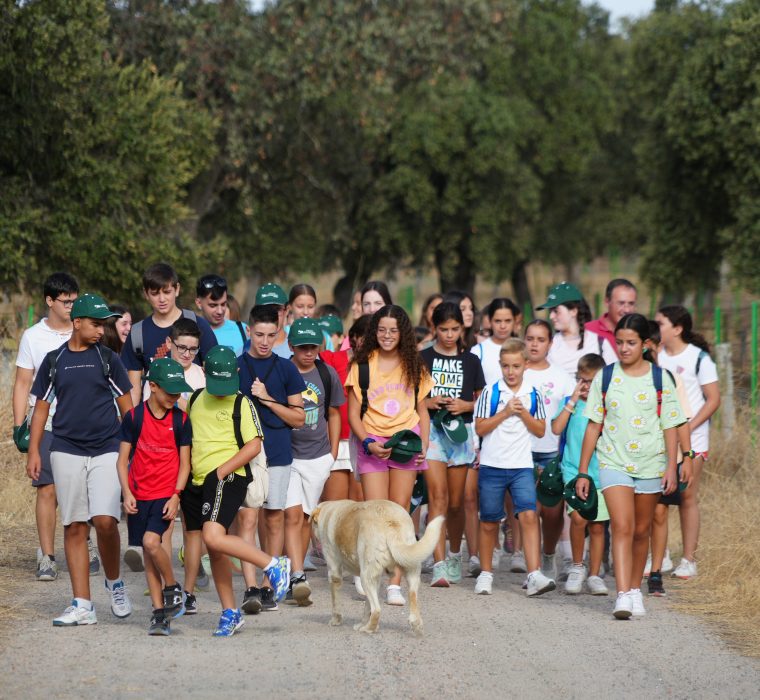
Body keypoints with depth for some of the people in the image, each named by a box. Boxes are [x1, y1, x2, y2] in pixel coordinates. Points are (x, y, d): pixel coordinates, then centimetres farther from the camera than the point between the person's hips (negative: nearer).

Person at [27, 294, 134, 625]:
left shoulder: (107, 359, 5)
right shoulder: (54, 360, 8)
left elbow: (127, 406, 8)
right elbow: (41, 407, 13)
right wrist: (33, 451, 7)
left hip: (107, 451, -2)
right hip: (66, 452, 2)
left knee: (105, 520, -16)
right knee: (74, 526, 1)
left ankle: (113, 582, 10)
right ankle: (82, 605, 4)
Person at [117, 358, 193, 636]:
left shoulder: (180, 420, 0)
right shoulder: (134, 417, -1)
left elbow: (184, 463, 2)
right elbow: (123, 459, 2)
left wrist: (176, 496, -9)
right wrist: (127, 493, -8)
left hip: (166, 495, -2)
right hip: (139, 495, 2)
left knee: (152, 542, -22)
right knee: (148, 554, 4)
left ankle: (172, 588, 1)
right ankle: (159, 611, 9)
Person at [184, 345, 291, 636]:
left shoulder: (241, 403, -3)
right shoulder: (195, 399, 13)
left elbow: (254, 446, -8)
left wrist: (222, 471, -14)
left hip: (227, 477, -6)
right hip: (196, 481, 6)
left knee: (213, 537, -25)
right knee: (214, 550, 8)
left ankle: (274, 566, -12)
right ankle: (230, 613, 17)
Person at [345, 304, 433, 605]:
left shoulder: (414, 366, 12)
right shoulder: (362, 366, 4)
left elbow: (422, 410, 16)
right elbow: (354, 414, 3)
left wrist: (424, 445, 2)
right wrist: (368, 442, -12)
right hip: (373, 443, -2)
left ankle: (395, 583, -3)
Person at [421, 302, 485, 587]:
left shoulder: (470, 361, 10)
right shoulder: (423, 358, 5)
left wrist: (465, 406, -6)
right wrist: (428, 403, -13)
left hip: (461, 431, 2)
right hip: (430, 430, -2)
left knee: (455, 502, 8)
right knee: (437, 497, -14)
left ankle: (455, 556, 31)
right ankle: (439, 565, -20)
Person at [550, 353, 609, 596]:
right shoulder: (568, 402, 6)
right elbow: (557, 428, -10)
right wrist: (573, 401, -10)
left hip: (600, 473, 2)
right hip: (574, 471, -2)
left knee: (597, 526, 7)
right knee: (578, 516, -21)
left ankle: (594, 575, 18)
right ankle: (577, 567, -2)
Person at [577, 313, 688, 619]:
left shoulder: (660, 379, 1)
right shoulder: (605, 378, 2)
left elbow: (670, 426, 3)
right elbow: (593, 425, 5)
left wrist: (671, 467, -4)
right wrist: (582, 472, 4)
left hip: (651, 464, 1)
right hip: (614, 463, -1)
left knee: (641, 531, 10)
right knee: (622, 527, -15)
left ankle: (635, 590, 25)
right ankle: (623, 595, -23)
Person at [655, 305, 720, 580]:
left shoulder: (699, 357, -5)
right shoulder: (655, 357, 7)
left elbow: (713, 399, -6)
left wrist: (689, 427, -16)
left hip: (691, 438, -4)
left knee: (687, 497, 0)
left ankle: (689, 560, 6)